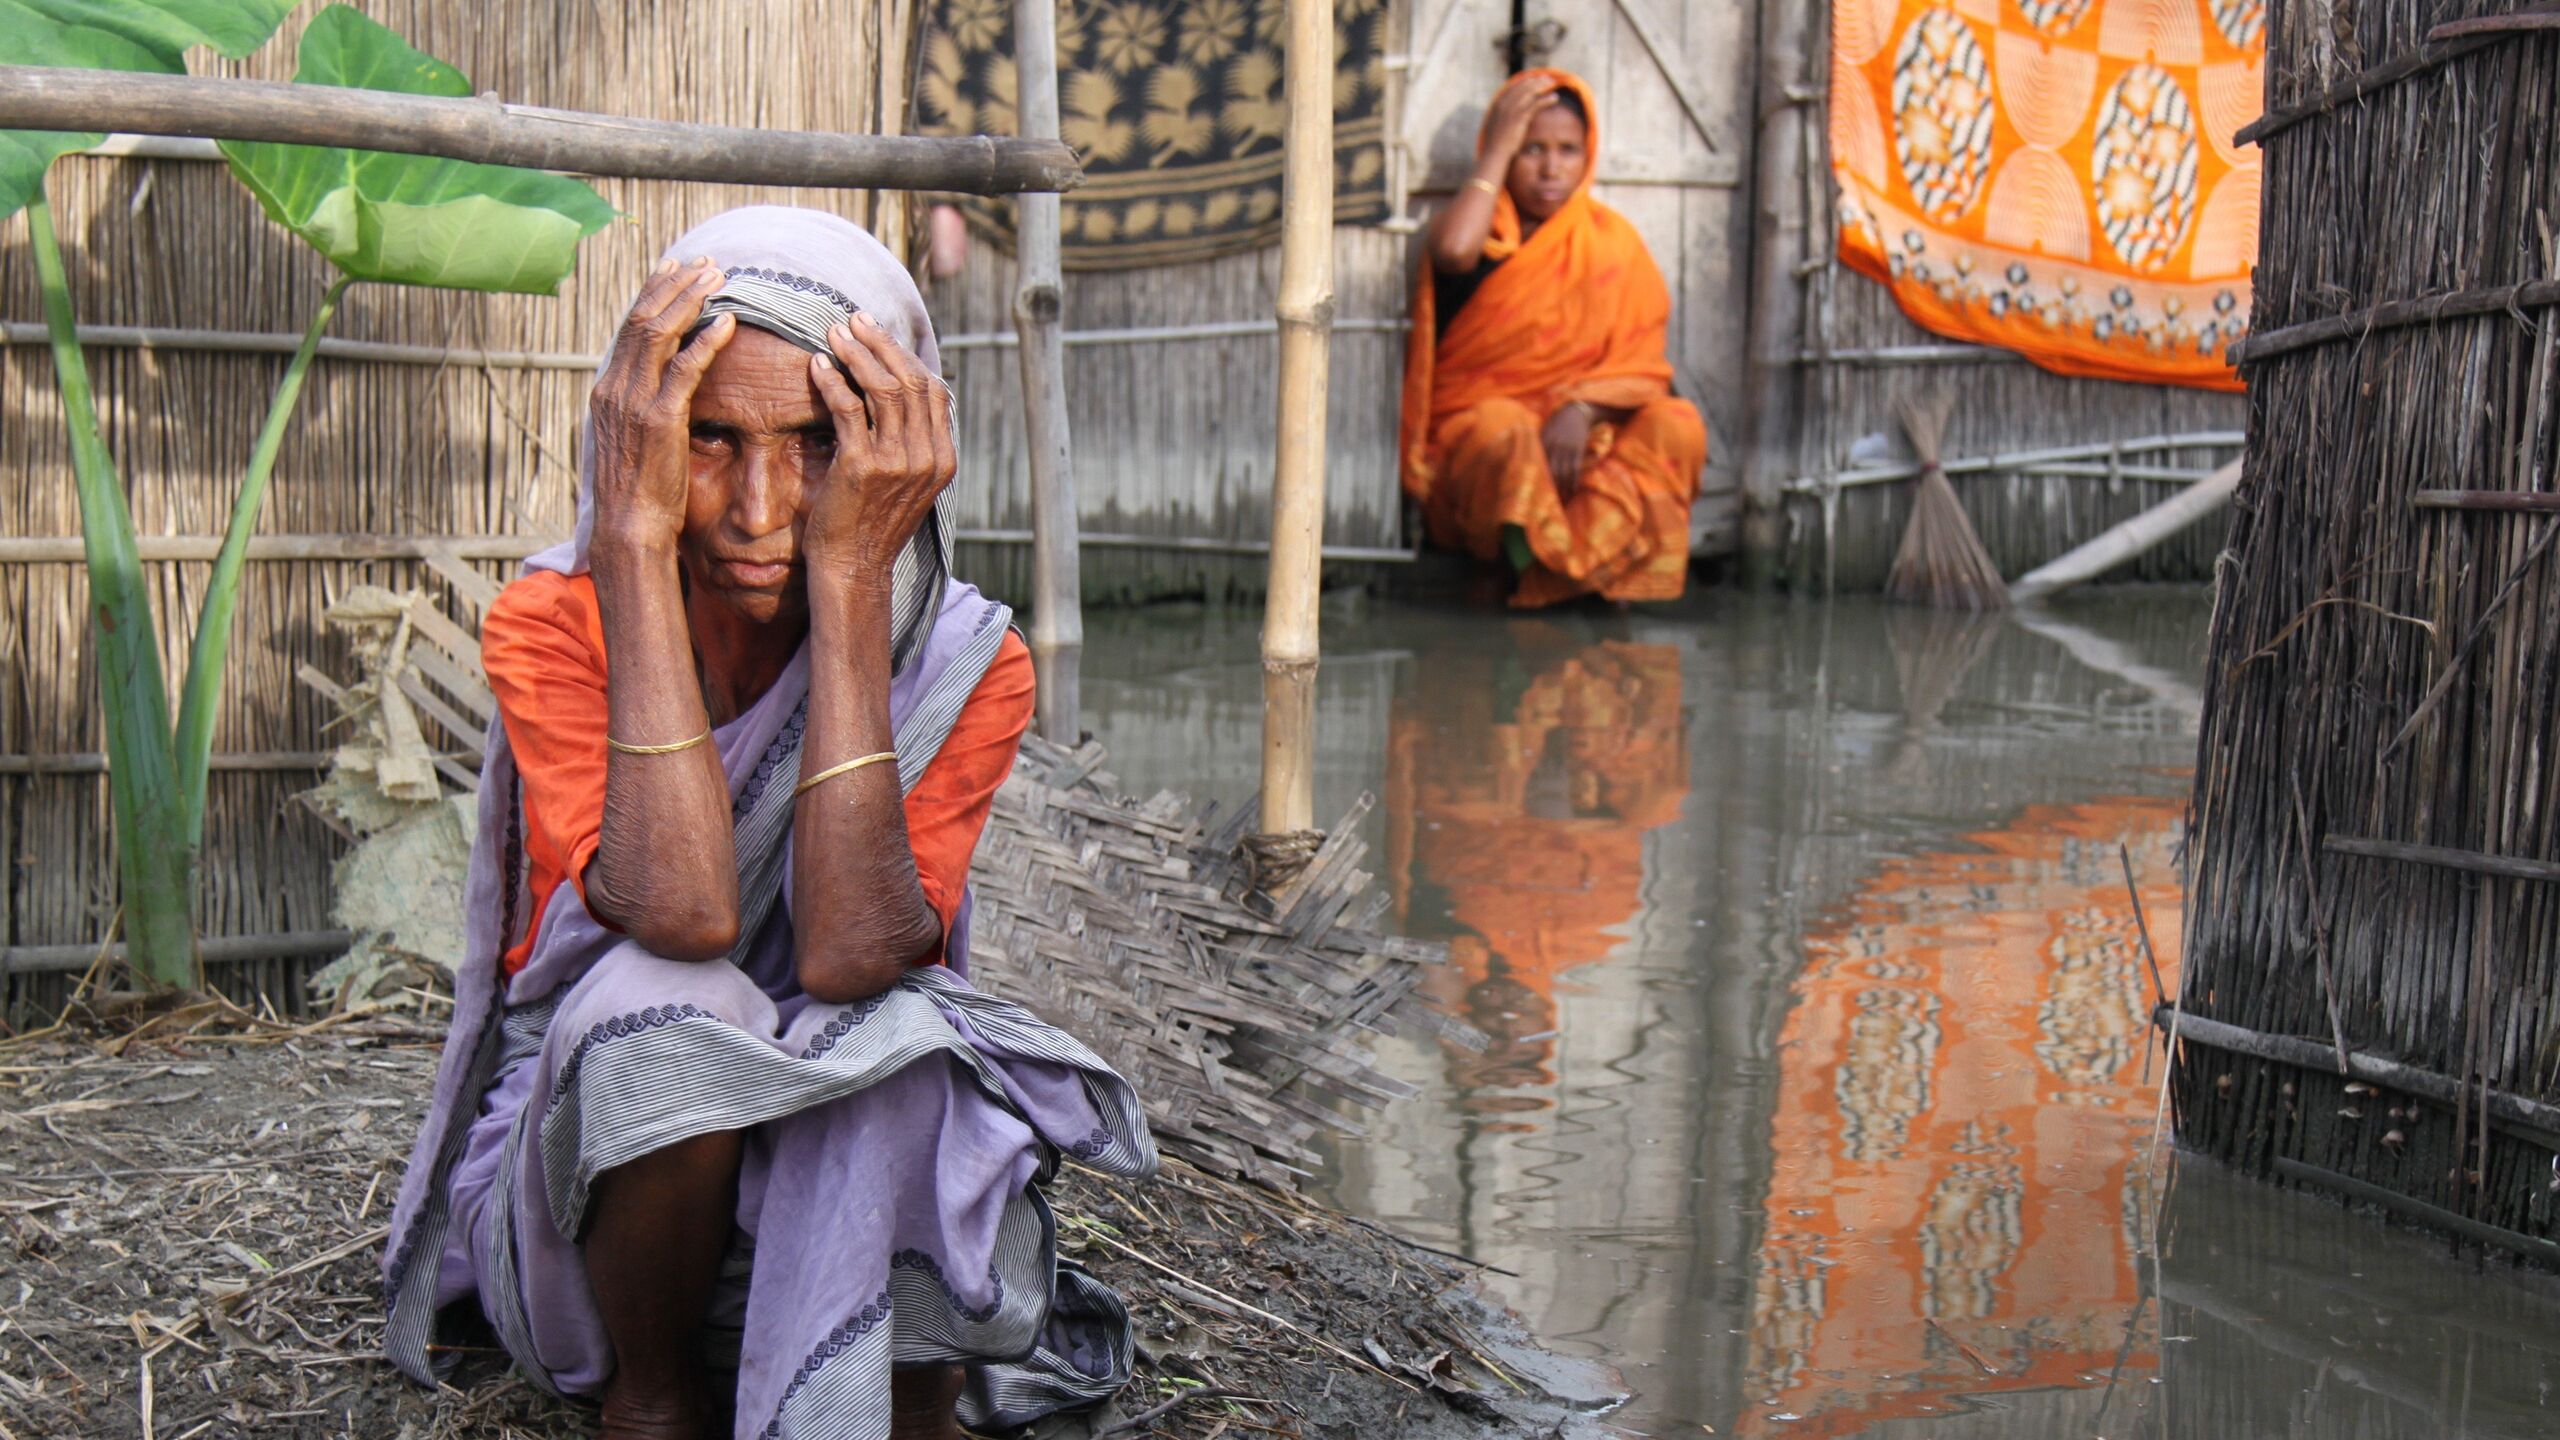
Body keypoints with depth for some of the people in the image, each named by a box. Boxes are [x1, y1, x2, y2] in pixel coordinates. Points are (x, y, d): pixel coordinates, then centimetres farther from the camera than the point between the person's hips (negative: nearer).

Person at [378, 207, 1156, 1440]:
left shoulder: (966, 665, -10)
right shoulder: (549, 626, -13)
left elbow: (850, 957, -28)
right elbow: (681, 911, -32)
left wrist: (851, 577, -29)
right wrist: (632, 538, -30)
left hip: (846, 1175, 0)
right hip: (579, 1155, 1)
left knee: (903, 1030, -33)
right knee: (661, 1003, -32)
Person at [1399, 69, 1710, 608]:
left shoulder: (1611, 239, 9)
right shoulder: (1481, 231, 2)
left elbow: (1642, 364, 0)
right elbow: (1453, 250, -26)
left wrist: (1582, 409, -21)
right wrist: (1497, 150, -12)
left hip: (1585, 439, 3)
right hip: (1470, 438, -3)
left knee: (1678, 425, -25)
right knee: (1505, 429, -37)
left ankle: (1549, 569, -30)